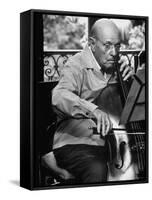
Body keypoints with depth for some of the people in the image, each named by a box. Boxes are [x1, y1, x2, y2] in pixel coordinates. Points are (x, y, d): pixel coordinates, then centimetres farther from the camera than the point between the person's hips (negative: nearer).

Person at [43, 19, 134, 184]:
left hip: (109, 143, 7)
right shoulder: (77, 65, -10)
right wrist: (94, 110, -47)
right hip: (74, 142, -7)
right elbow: (59, 96, -31)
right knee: (97, 171, -35)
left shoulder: (112, 66, 11)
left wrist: (129, 78, 2)